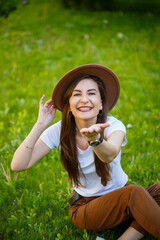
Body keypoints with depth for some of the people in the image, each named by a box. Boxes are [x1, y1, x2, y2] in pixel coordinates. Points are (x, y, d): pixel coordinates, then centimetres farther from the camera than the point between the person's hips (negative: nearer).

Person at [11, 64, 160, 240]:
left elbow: (109, 155, -41)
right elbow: (18, 166, -20)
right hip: (84, 207, -2)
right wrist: (40, 125, -24)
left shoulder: (113, 126, -16)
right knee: (135, 193, -31)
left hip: (120, 197, 2)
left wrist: (94, 138, -63)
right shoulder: (59, 131, -12)